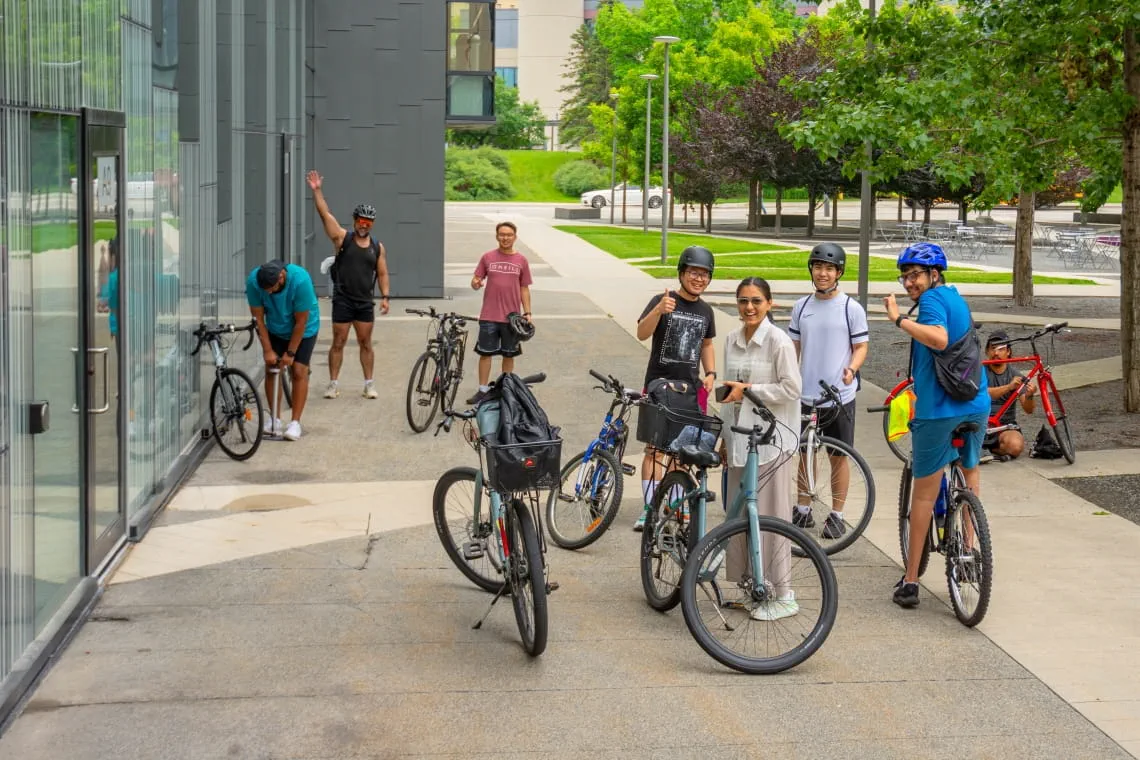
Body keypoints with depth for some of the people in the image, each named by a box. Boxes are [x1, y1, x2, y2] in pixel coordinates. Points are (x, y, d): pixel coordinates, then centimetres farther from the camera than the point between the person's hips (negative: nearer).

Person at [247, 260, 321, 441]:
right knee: (270, 369, -2)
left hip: (303, 330, -3)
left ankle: (295, 422, -7)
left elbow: (300, 322, -26)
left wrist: (290, 353, -20)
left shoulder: (300, 280, -36)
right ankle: (274, 419, 9)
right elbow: (258, 318, -17)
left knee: (298, 371, -11)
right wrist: (268, 350, -18)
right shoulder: (253, 281, -27)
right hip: (275, 329, 3)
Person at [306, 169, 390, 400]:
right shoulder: (343, 239, -1)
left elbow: (382, 274, 9)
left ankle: (369, 384, 13)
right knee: (338, 342, 2)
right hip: (342, 301, -2)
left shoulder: (377, 247, 7)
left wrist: (384, 296, -1)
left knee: (365, 343, 7)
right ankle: (333, 383, 8)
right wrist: (317, 191, -17)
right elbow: (325, 215, -9)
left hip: (365, 303, 2)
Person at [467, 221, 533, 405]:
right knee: (485, 353, 3)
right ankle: (483, 390, 12)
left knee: (509, 355, 8)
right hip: (489, 316, 0)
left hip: (512, 317, 0)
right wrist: (476, 283, -19)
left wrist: (527, 313, 2)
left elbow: (524, 289, 8)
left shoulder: (521, 261, 3)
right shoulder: (487, 258, 1)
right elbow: (475, 280, 5)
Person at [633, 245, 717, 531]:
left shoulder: (705, 311, 10)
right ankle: (649, 508, -2)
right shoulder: (663, 301, -7)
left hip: (691, 387, 4)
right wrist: (659, 310, -40)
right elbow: (642, 333, -22)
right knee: (654, 448, -4)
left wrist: (711, 373, 7)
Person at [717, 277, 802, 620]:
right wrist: (725, 437, 18)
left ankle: (783, 595, 2)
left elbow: (791, 389, -13)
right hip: (740, 438, 7)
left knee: (770, 514, -5)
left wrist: (748, 389, -15)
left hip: (771, 439, -7)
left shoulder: (778, 341, -9)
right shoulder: (732, 340, 11)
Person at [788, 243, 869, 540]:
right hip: (806, 395, 3)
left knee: (839, 456, 3)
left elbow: (861, 347, -2)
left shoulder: (852, 309, -5)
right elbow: (794, 347, 12)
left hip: (839, 396, -3)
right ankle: (802, 511, 21)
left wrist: (851, 369, -22)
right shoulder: (801, 307, 6)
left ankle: (836, 516, 12)